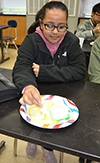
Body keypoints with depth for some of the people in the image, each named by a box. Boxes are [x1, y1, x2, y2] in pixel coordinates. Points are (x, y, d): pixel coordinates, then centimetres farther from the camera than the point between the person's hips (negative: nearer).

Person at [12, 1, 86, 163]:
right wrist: (27, 86, -49)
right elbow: (21, 67, -23)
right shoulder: (31, 40, -10)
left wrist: (43, 71, -25)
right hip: (36, 91, 1)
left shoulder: (72, 41, -7)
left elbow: (80, 71, -16)